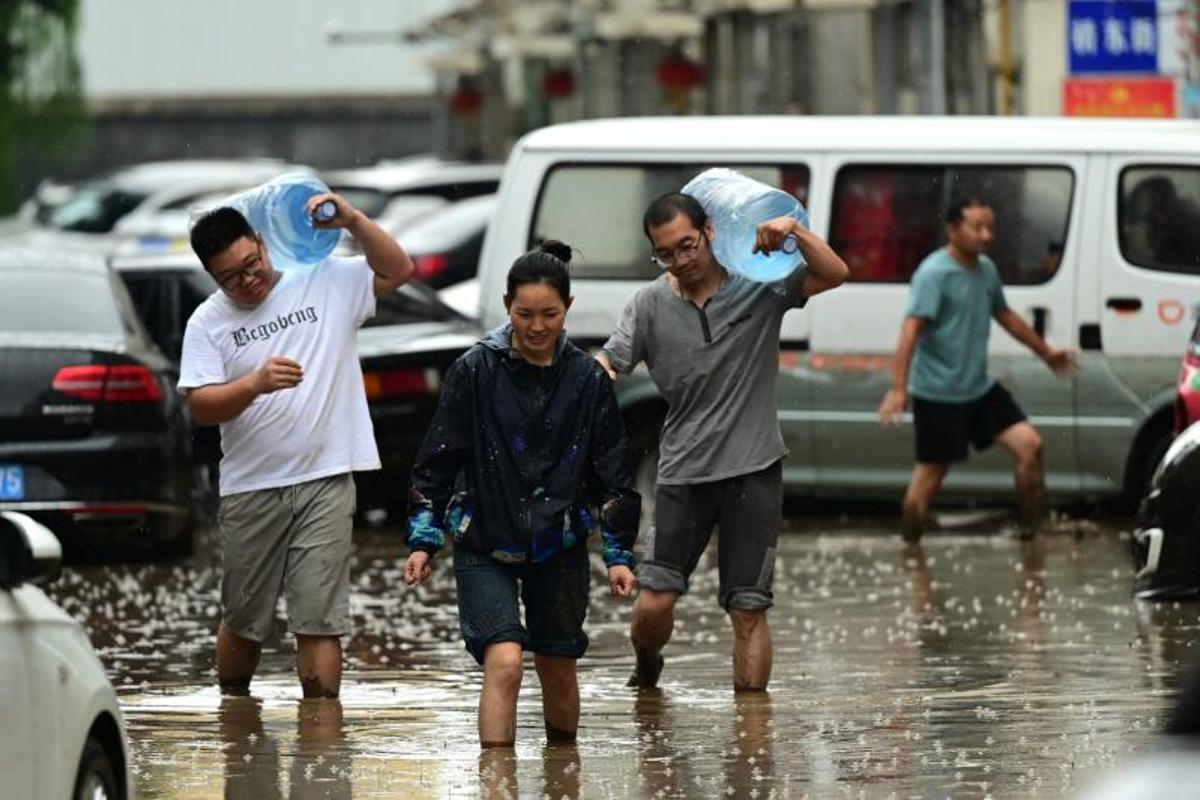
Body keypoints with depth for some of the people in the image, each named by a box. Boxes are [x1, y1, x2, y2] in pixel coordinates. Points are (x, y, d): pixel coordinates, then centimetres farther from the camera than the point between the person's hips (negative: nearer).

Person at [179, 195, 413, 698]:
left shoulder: (325, 283, 4)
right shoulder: (208, 322, 2)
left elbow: (398, 270, 5)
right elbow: (200, 407, -6)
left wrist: (352, 220, -8)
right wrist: (256, 384, -24)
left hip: (325, 482, -1)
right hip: (250, 488, 1)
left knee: (319, 620, -6)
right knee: (243, 622, 13)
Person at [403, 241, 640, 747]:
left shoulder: (586, 380, 1)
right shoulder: (476, 371, -5)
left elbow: (613, 473, 7)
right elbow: (437, 461, 0)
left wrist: (619, 553, 3)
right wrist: (423, 540, -5)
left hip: (559, 548, 2)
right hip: (485, 544, -2)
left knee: (558, 668, 12)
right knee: (504, 663, -18)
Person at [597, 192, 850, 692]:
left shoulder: (758, 285, -1)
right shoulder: (651, 304, 3)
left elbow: (834, 275, -8)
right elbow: (608, 361, -3)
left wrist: (794, 232, -25)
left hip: (753, 470, -1)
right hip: (682, 472, 1)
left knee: (748, 611, -1)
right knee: (653, 602, -4)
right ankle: (646, 670, 27)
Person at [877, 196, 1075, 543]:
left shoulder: (986, 270, 7)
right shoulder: (934, 274, -18)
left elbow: (1005, 315, 25)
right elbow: (912, 328, -27)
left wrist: (1046, 352, 34)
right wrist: (898, 388, -36)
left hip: (980, 388, 7)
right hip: (938, 394, -7)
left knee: (1028, 443, -1)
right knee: (929, 475, -1)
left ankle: (1033, 530, 10)